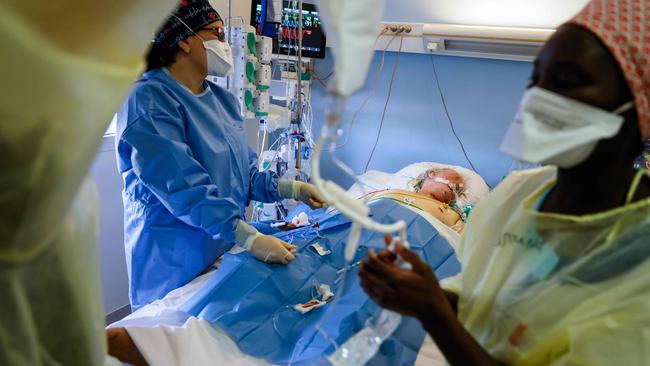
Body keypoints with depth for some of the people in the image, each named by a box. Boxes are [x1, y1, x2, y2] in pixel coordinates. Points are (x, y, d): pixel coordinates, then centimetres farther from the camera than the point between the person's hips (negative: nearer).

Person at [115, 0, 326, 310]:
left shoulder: (222, 99, 9)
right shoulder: (150, 101, -17)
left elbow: (244, 174, 13)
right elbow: (183, 188, -26)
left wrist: (292, 189, -1)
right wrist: (250, 238, -30)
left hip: (226, 250, 7)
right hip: (175, 260, -7)